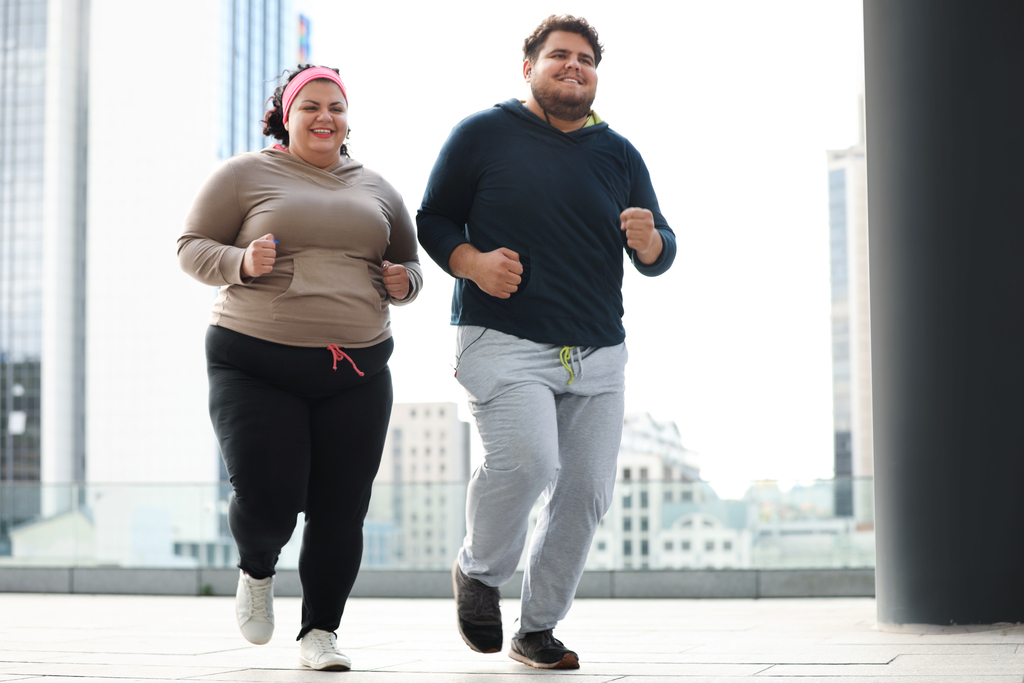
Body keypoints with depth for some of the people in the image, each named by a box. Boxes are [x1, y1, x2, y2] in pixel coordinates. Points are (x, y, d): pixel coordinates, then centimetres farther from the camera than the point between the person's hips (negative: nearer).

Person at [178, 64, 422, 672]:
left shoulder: (376, 189, 16)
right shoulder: (245, 175, 4)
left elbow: (409, 262, 25)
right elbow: (192, 246, 4)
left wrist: (404, 281, 1)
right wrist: (240, 263, -16)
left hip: (357, 372, 3)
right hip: (254, 364, -3)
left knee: (340, 511, -2)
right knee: (266, 501, -10)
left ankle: (320, 631, 14)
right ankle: (257, 571, 25)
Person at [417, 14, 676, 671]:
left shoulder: (619, 154, 14)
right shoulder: (481, 135, 4)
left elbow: (660, 258, 15)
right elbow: (433, 220, 7)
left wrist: (649, 240, -9)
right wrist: (472, 263, -13)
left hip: (598, 355, 5)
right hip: (502, 342, -4)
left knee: (586, 492, 0)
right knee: (527, 460, -24)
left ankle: (538, 628, 18)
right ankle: (479, 571, 6)